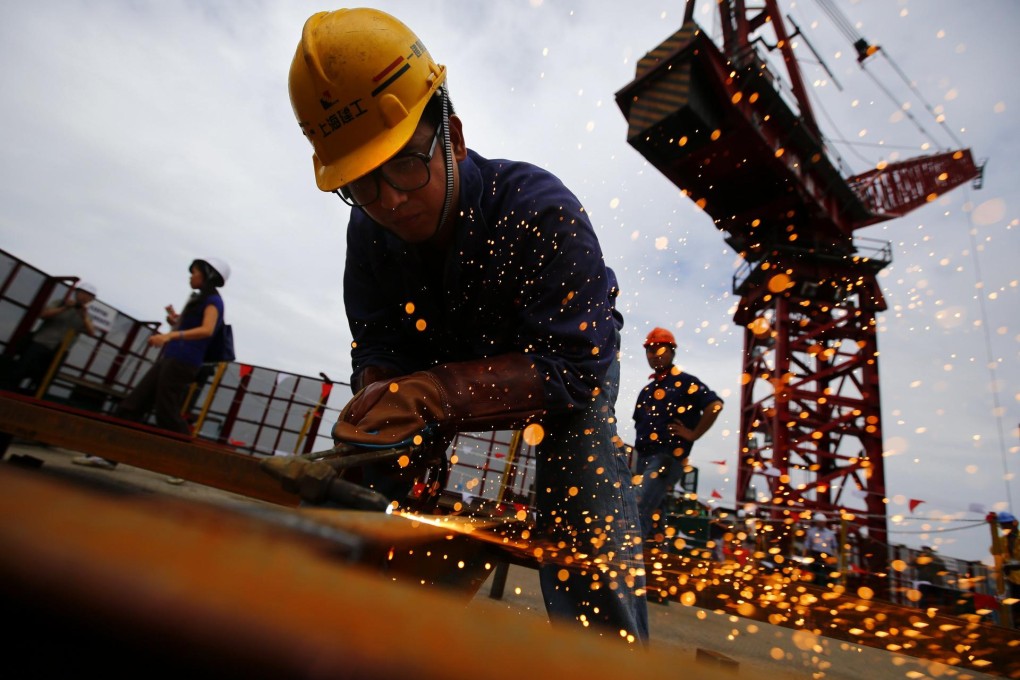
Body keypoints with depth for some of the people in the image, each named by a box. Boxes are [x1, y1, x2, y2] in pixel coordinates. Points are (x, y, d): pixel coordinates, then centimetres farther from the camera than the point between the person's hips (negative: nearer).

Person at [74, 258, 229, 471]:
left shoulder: (212, 300, -7)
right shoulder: (198, 300, 23)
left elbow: (207, 330, -25)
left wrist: (170, 335, -33)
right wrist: (176, 322, 11)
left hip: (182, 362, -10)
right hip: (168, 358, 10)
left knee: (166, 413, -7)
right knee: (133, 404, 7)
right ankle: (109, 455, 13)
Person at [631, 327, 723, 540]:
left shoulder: (685, 382, -4)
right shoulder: (647, 390, 18)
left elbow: (715, 404, -17)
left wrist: (693, 434, -16)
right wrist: (634, 460, 15)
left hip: (667, 458, -8)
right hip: (644, 458, 8)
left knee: (638, 510, -17)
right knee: (648, 511, 14)